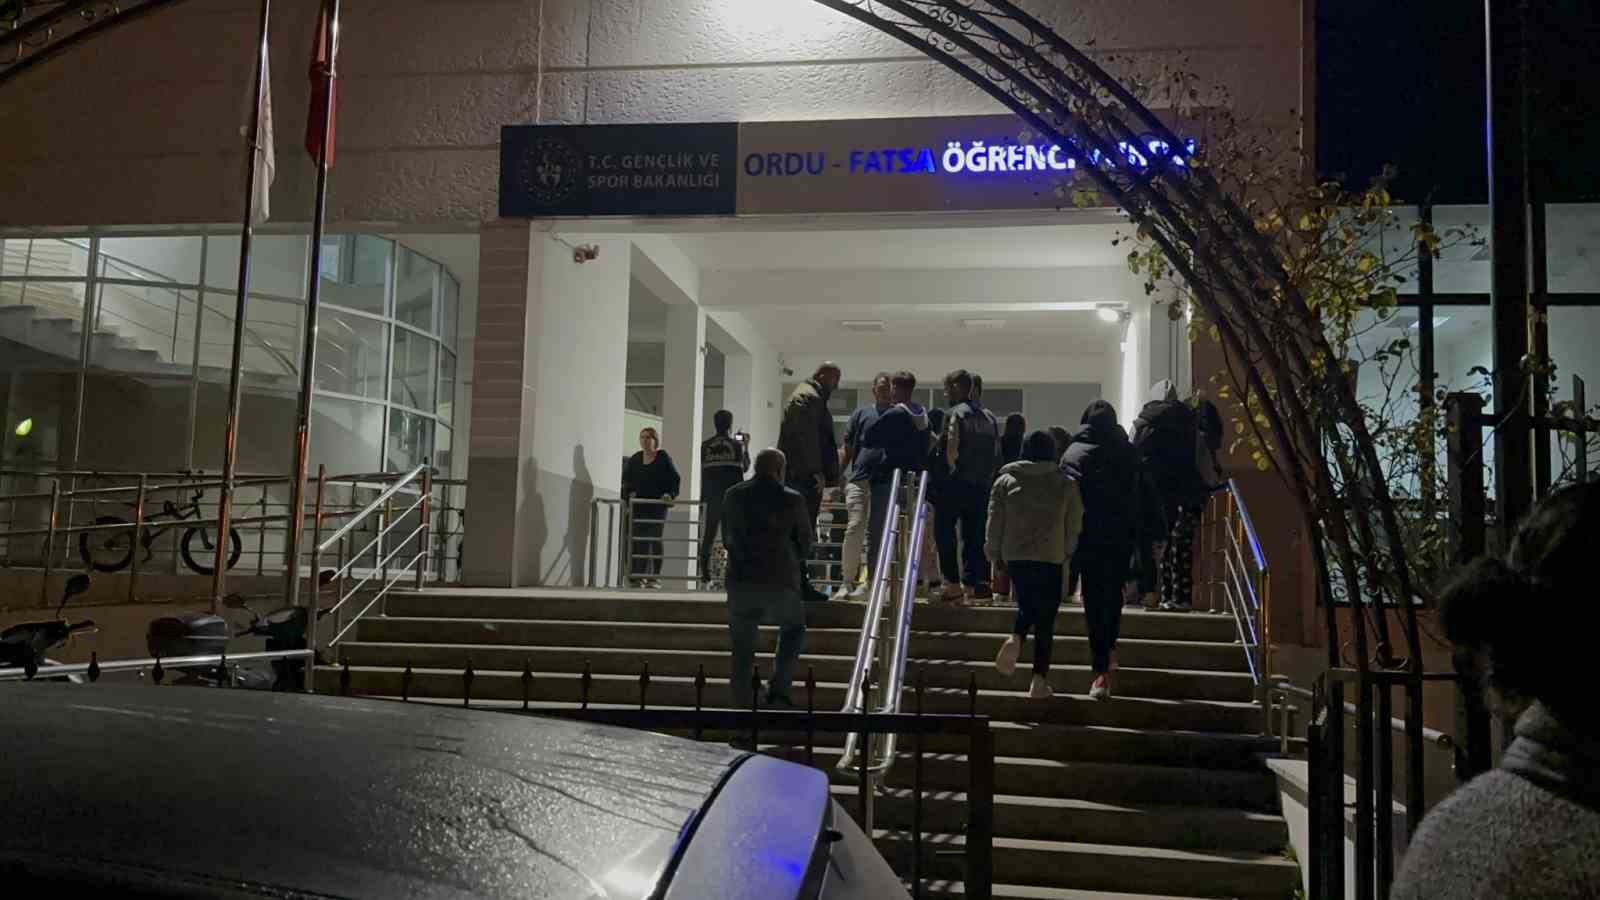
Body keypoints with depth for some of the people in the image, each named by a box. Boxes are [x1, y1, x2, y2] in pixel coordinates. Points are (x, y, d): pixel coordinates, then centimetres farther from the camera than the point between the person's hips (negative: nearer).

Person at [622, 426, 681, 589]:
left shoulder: (663, 458, 0)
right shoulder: (634, 459, 11)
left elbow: (675, 479, -1)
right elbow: (626, 479, 15)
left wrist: (670, 494, -15)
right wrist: (628, 494, 0)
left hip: (657, 506, -3)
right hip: (639, 506, 3)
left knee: (655, 541, -3)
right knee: (639, 541, 0)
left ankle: (654, 577, 0)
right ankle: (639, 576, 3)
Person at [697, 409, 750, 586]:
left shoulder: (706, 446, 3)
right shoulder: (736, 445, -2)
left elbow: (703, 471, 8)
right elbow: (745, 467, 9)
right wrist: (746, 447, 20)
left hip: (712, 497, 2)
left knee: (708, 536, 6)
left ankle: (705, 576, 2)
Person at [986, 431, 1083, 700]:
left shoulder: (1006, 481, 2)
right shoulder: (1066, 485, 2)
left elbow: (994, 521, 4)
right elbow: (1074, 526, 5)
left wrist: (995, 555, 13)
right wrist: (1068, 553, 18)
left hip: (1015, 556, 1)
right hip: (1051, 557, -1)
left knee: (1026, 604, 21)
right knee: (1045, 617, 4)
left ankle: (1015, 639, -10)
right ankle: (1039, 680, 0)